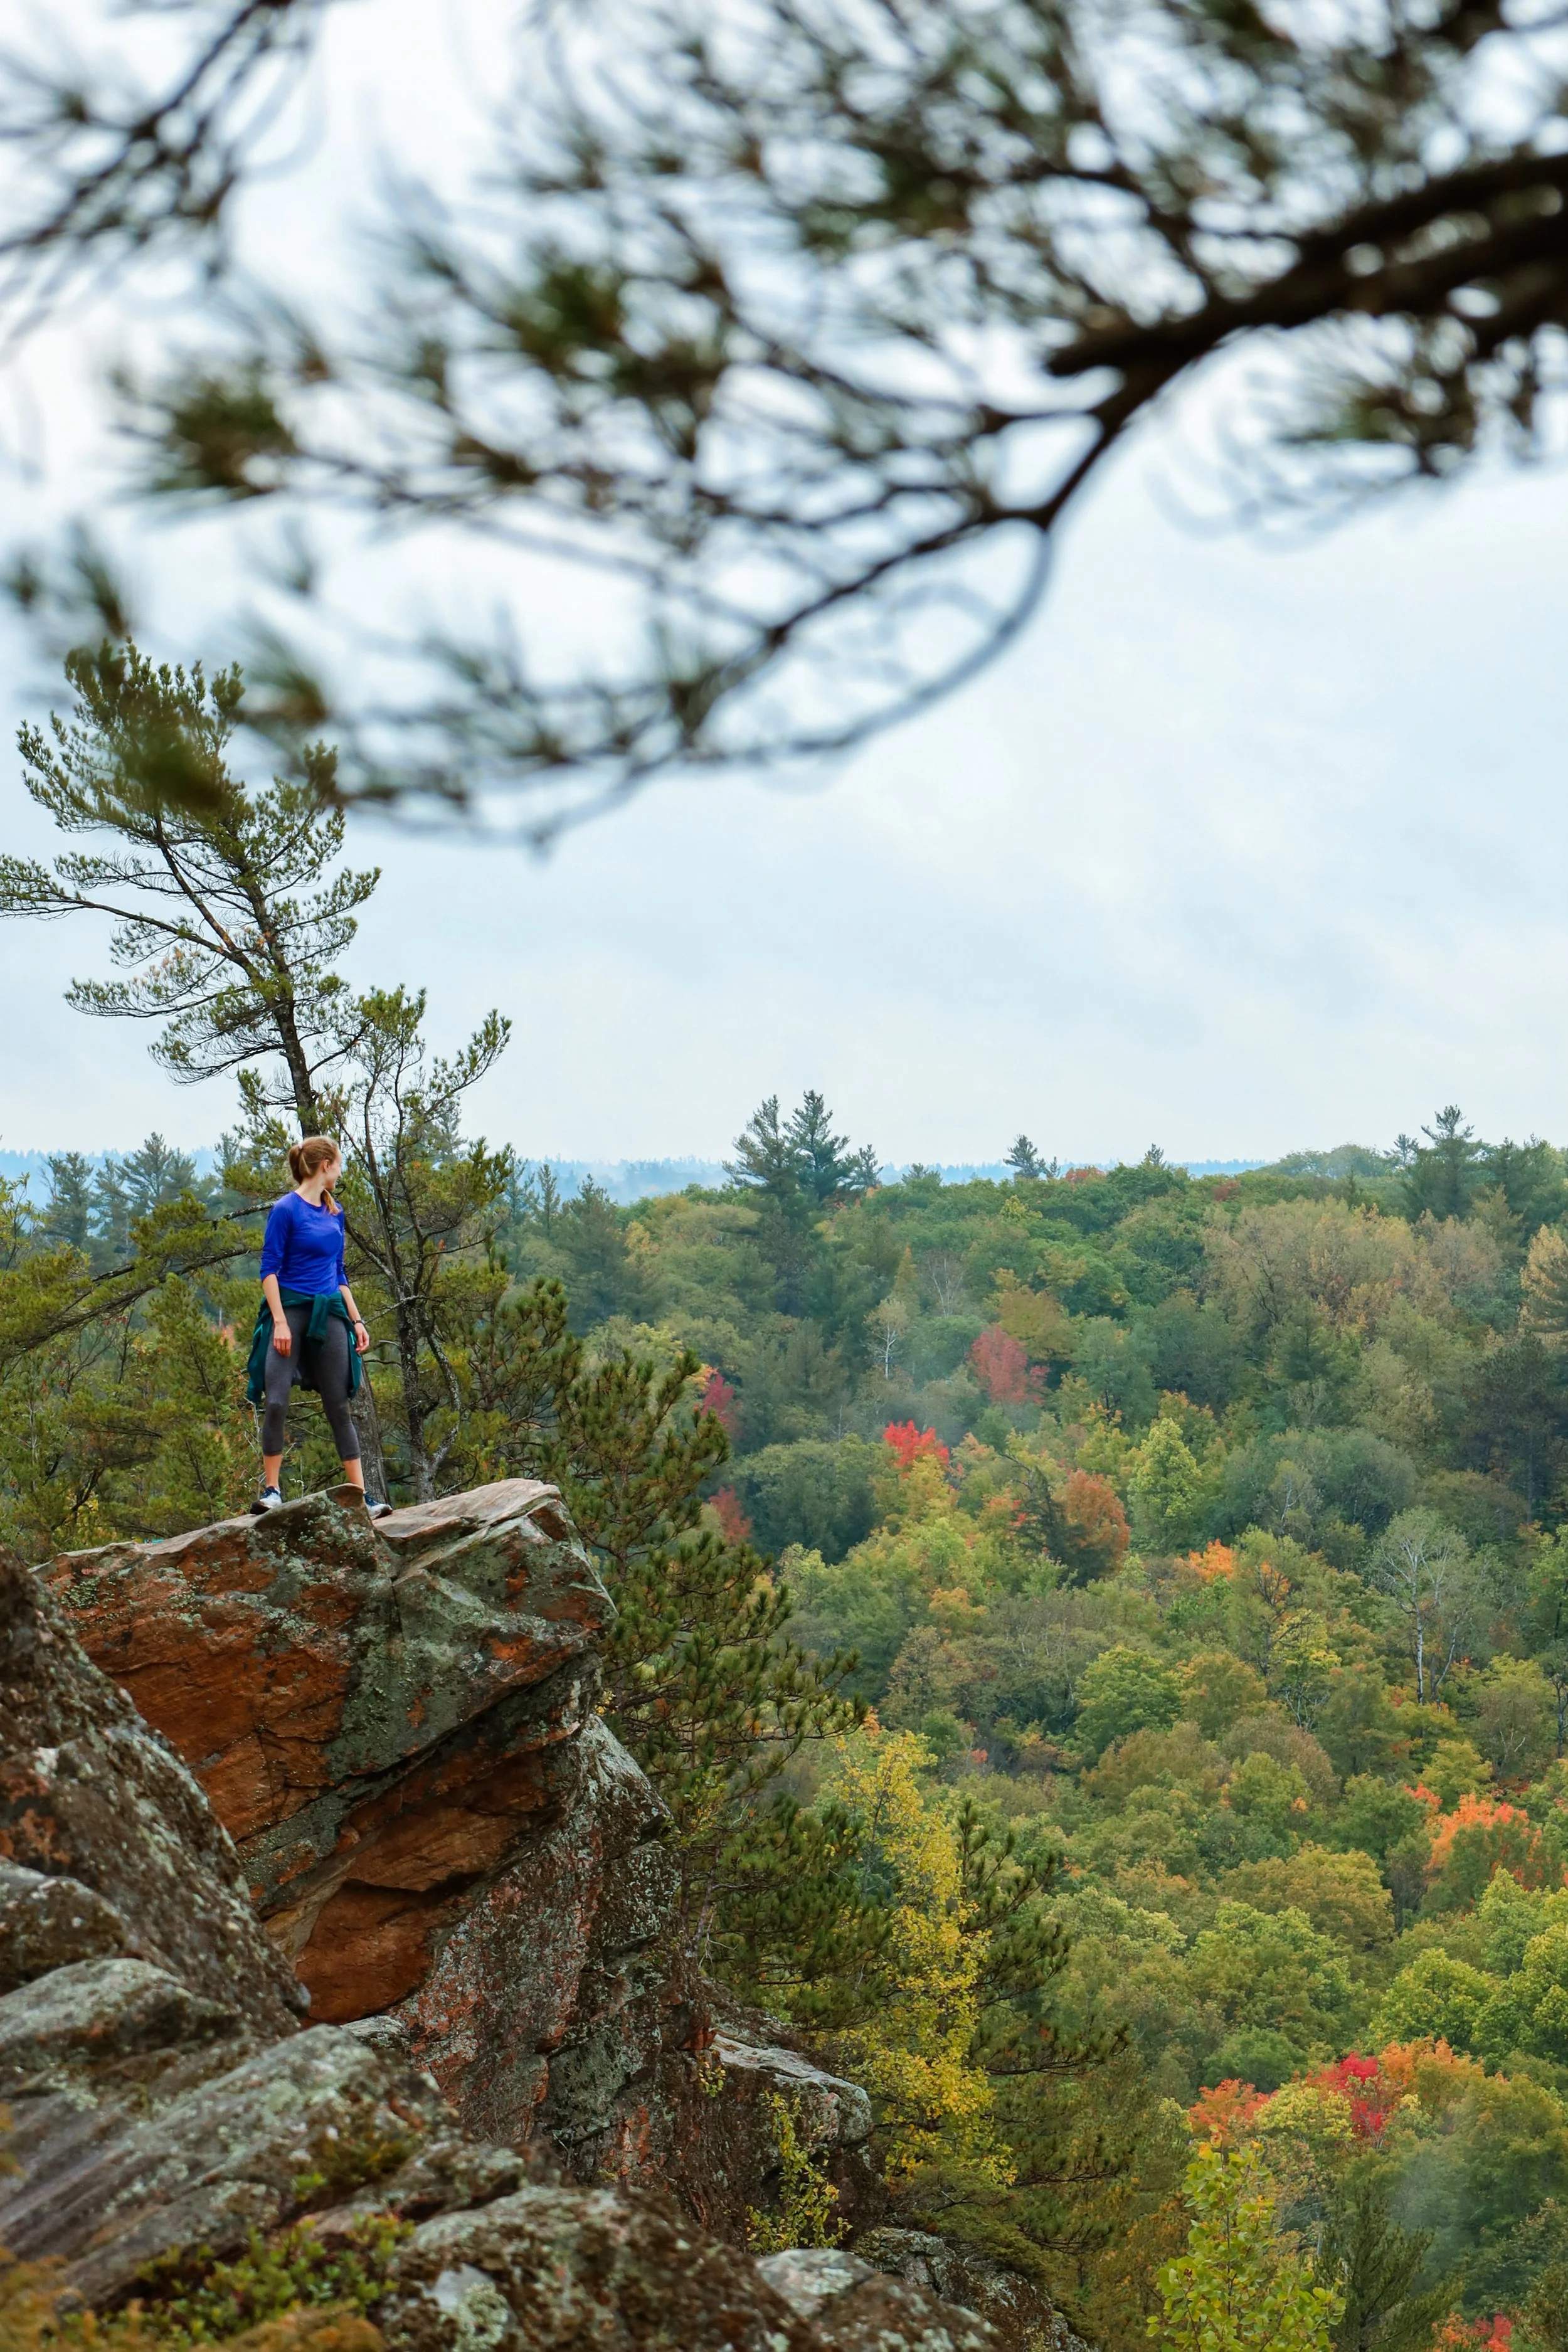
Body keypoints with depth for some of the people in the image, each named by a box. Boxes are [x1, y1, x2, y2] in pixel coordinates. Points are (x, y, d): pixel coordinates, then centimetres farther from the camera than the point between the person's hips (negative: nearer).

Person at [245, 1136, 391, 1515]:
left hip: (329, 1314, 6)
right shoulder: (286, 1210, -6)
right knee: (276, 1402, -12)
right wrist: (279, 1321, -16)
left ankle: (362, 1496, 5)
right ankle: (271, 1490, -2)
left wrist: (356, 1320, 17)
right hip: (291, 1310, -6)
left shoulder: (334, 1213, 15)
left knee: (339, 1406, 5)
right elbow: (270, 1270, -8)